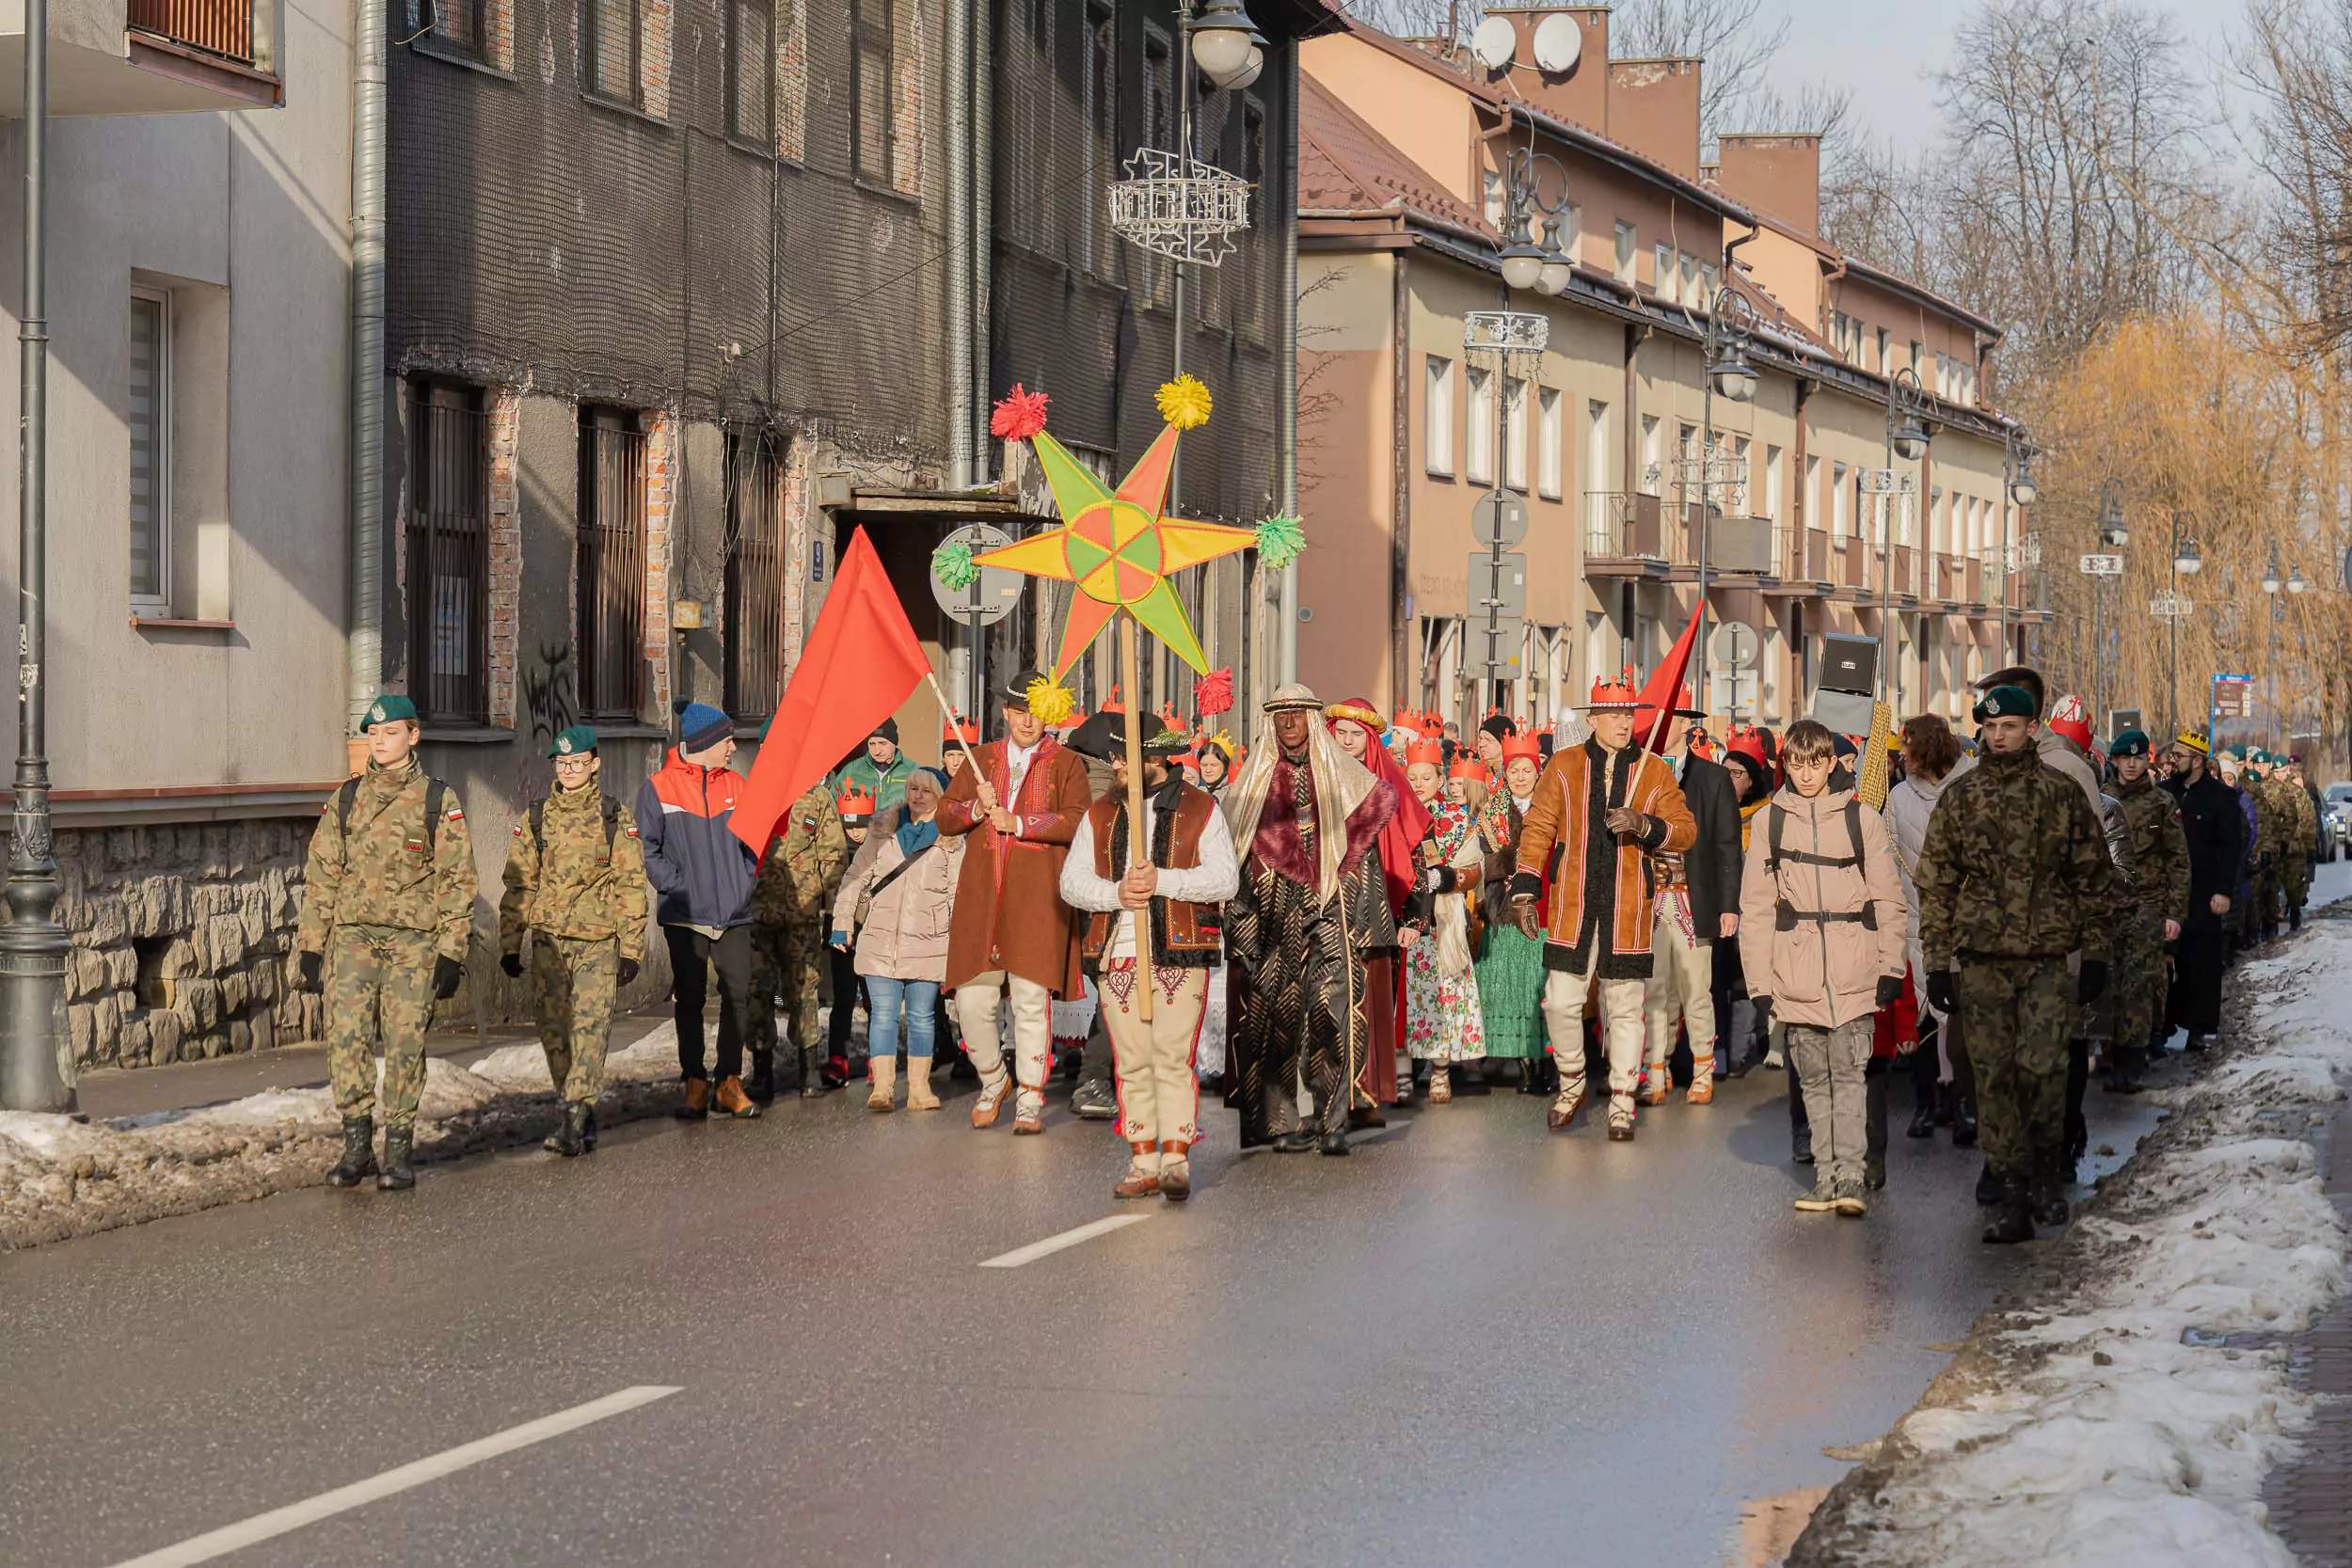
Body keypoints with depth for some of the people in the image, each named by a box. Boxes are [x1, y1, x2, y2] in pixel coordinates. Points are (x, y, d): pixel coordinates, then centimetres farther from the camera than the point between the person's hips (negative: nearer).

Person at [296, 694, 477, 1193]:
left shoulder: (439, 802, 4)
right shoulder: (345, 799, 12)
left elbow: (457, 881, 2)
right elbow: (320, 876, 13)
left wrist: (451, 954, -5)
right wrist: (310, 946, 7)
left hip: (413, 941, -2)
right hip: (352, 936, 2)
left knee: (405, 1045, -3)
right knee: (346, 1040, -7)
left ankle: (398, 1153, 5)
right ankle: (357, 1146, 2)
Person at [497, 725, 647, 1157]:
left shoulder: (616, 818, 2)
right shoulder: (536, 818, 9)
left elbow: (630, 887, 1)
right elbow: (518, 885, 11)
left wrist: (631, 950, -3)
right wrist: (510, 945, 8)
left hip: (598, 941, -3)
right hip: (549, 940, 3)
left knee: (590, 1027, -12)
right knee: (554, 1031, 3)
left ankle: (575, 1121, -15)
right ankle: (584, 1116, 17)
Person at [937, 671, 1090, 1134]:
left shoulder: (1065, 765, 7)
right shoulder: (982, 759, 18)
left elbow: (1077, 821, -8)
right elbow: (945, 818, 14)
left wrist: (1016, 822, -13)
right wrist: (977, 809, -6)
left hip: (1037, 898, -3)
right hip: (981, 896, 3)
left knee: (1031, 1000, -6)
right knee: (972, 1001, -1)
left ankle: (1029, 1100, 3)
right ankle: (993, 1081, 23)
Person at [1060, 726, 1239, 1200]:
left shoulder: (1200, 809, 4)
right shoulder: (1099, 815, 15)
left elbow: (1225, 877, -7)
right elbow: (1072, 881, 7)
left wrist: (1162, 880, -17)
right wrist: (1115, 893, -12)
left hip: (1179, 954, -4)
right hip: (1117, 958, 4)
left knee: (1173, 1060, -9)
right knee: (1133, 1066, 4)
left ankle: (1177, 1161, -6)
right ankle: (1143, 1165, 9)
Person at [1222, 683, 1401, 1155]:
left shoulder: (1341, 774, 10)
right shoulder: (1255, 778, 11)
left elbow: (1361, 843, 10)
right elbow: (1234, 846, 10)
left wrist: (1367, 919, 2)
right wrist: (1241, 922, 1)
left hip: (1329, 908, -1)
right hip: (1274, 910, 1)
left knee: (1332, 1009, -12)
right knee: (1275, 1014, -3)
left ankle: (1333, 1121, -11)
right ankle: (1280, 1121, 1)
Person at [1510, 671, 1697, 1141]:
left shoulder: (1655, 771, 5)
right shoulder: (1564, 766, 5)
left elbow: (1685, 831, 4)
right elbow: (1538, 829, 6)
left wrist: (1645, 825, -15)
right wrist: (1525, 890, 0)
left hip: (1628, 912, 0)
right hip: (1572, 909, 0)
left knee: (1624, 1010, 4)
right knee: (1560, 1003, 0)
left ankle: (1622, 1106, 13)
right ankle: (1571, 1087, 23)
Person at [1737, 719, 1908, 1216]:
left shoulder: (1862, 819, 5)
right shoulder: (1769, 823, 8)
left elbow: (1889, 899, 8)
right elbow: (1756, 906, 9)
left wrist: (1891, 968, 2)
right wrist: (1759, 983, 4)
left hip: (1853, 970, -2)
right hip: (1797, 974, 2)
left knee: (1849, 1072, -9)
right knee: (1814, 1078, 5)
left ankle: (1849, 1176, -12)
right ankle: (1825, 1177, 10)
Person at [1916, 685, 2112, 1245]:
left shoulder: (2062, 793, 5)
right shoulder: (1958, 797, 7)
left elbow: (2094, 877, 9)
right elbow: (1935, 883, 8)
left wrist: (2094, 954, 5)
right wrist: (1937, 961, 2)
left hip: (2049, 958, -1)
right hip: (1981, 960, 1)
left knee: (2042, 1068, -14)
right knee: (1994, 1078, 1)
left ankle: (2048, 1171, 9)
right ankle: (2010, 1194, 7)